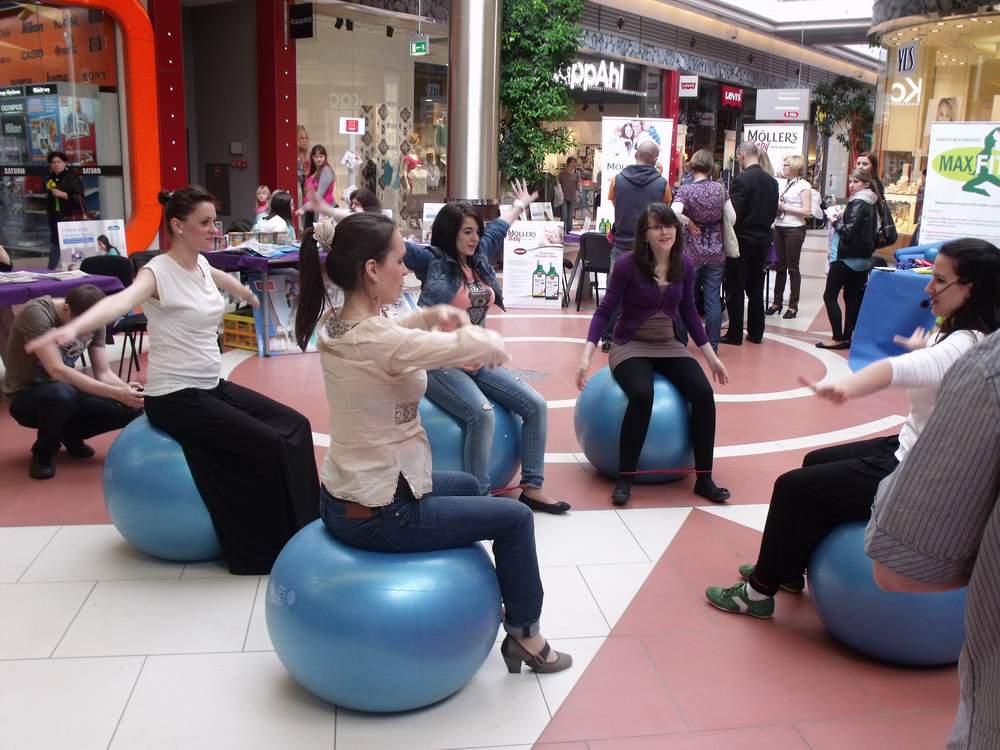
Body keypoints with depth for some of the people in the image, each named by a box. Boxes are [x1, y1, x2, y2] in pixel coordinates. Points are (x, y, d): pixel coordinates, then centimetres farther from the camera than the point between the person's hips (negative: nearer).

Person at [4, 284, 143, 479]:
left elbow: (103, 373, -8)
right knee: (61, 393, -40)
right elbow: (57, 371, -36)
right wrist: (117, 393, -41)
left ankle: (71, 434, 11)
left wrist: (126, 389, -31)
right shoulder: (36, 313, -27)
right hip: (26, 396, -5)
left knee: (132, 408, -17)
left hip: (65, 391, 5)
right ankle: (43, 452, -9)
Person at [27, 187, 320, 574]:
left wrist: (246, 293, 54)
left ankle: (299, 533, 12)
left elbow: (224, 279, 31)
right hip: (174, 396, -9)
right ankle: (265, 550, -1)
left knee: (294, 425, 1)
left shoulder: (201, 264, 6)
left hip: (213, 386, 9)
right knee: (267, 446, -18)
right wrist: (73, 327, -60)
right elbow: (120, 301, -40)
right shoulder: (159, 272, -18)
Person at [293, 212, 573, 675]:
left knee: (467, 486, 31)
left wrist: (430, 316, 1)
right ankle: (524, 637, 29)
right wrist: (465, 331, -2)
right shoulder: (383, 344, -29)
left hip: (339, 499, 9)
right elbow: (491, 348, -24)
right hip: (378, 517, -9)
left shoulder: (332, 325, -3)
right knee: (515, 518, 10)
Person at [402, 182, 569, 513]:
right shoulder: (432, 260, -7)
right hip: (440, 363, -8)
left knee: (536, 406, -2)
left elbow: (497, 229, 29)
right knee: (482, 413, -32)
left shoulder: (478, 256, 11)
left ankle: (532, 487, 5)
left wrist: (519, 205, 47)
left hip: (478, 361, 8)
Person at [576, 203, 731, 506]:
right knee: (643, 395, -34)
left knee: (703, 393, -23)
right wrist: (587, 356, -19)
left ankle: (704, 478, -10)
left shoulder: (684, 265, -1)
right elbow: (604, 311, -9)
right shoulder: (628, 263, -13)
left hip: (669, 346, 4)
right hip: (630, 346, -4)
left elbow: (689, 313, 11)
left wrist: (712, 357, 12)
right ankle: (624, 479, -20)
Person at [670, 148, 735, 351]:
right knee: (713, 300, 7)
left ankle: (681, 342, 19)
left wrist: (688, 223, -11)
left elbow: (674, 213, -28)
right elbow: (732, 218, 0)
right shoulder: (720, 188, -1)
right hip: (715, 252, 3)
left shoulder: (685, 189, -10)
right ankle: (713, 345, 11)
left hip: (691, 252, -3)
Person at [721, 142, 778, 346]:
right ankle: (755, 333, 18)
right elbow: (774, 211, 11)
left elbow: (733, 215, -18)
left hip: (742, 239, -7)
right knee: (756, 289, 13)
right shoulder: (771, 181, 5)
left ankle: (735, 334, 4)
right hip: (762, 239, 7)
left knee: (735, 290, 1)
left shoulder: (742, 179, -16)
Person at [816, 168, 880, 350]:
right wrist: (842, 218, 6)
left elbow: (849, 231, -21)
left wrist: (836, 222, -5)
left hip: (846, 257, -9)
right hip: (863, 258, 9)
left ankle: (838, 338, -6)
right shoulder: (871, 203, 13)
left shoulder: (858, 203, -15)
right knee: (852, 297, 10)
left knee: (830, 296, -4)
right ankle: (847, 337, 14)